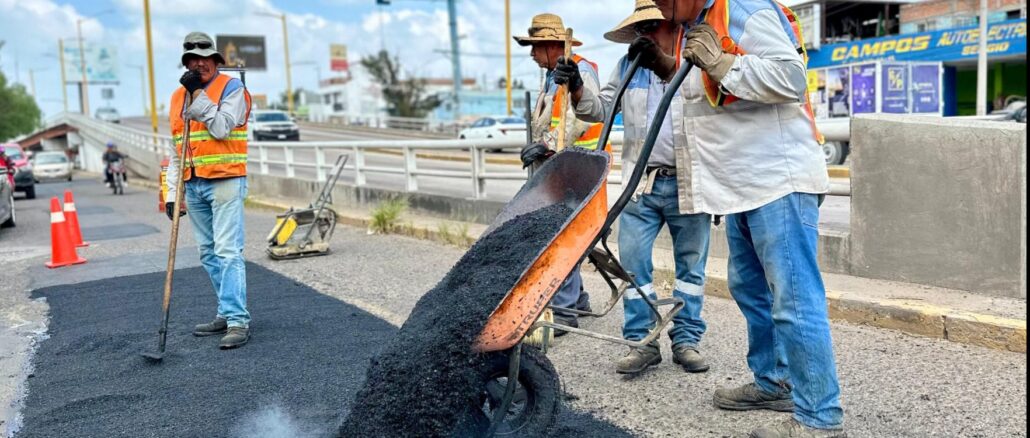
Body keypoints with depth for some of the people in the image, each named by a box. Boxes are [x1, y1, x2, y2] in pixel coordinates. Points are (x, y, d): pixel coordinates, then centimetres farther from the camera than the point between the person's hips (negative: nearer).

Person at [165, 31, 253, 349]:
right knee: (208, 254, 10)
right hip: (193, 186, 7)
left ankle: (238, 321, -11)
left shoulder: (232, 88, -1)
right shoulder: (178, 97, 16)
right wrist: (172, 192, 12)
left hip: (225, 182, -7)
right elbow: (176, 152, 17)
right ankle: (226, 314, 19)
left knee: (227, 251, -12)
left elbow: (221, 128, -16)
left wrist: (198, 93, -14)